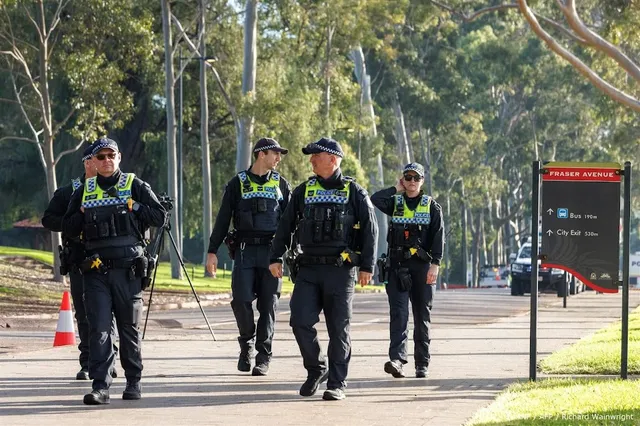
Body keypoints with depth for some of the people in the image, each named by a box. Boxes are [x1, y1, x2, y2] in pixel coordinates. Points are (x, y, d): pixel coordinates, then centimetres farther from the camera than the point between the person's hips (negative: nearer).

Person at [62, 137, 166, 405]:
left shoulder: (135, 186, 5)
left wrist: (133, 207, -10)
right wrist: (84, 214, -2)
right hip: (96, 271, 2)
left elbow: (160, 217, -2)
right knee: (98, 329, -8)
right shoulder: (84, 192, 13)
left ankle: (133, 382, 20)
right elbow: (68, 228, 14)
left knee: (129, 328, 7)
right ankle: (100, 386, -12)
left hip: (127, 269, -2)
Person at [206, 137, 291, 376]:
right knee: (241, 300, -11)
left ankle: (263, 358, 3)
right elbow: (223, 219, 6)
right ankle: (246, 345, 13)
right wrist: (212, 251, 1)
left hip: (272, 250, 1)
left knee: (268, 305, -2)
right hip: (244, 250, -1)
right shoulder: (238, 183, 6)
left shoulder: (281, 184, 11)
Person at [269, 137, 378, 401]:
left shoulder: (354, 192, 2)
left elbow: (370, 229, 1)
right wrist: (275, 258, 7)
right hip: (308, 270, 3)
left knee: (338, 329, -2)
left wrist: (367, 266, -5)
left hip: (340, 270, -3)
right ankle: (316, 370, 13)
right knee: (300, 321, -7)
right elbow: (285, 227, 15)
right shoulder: (303, 191, 12)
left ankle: (336, 384, 4)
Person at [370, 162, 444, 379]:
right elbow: (375, 199, -11)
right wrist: (396, 189, 1)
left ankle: (422, 363, 12)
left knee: (422, 316, 6)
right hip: (398, 266, 0)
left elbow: (438, 237, 0)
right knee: (398, 313, -12)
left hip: (422, 266, 0)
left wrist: (435, 264, -10)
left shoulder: (432, 206, 7)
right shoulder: (395, 203, 10)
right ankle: (397, 358, -22)